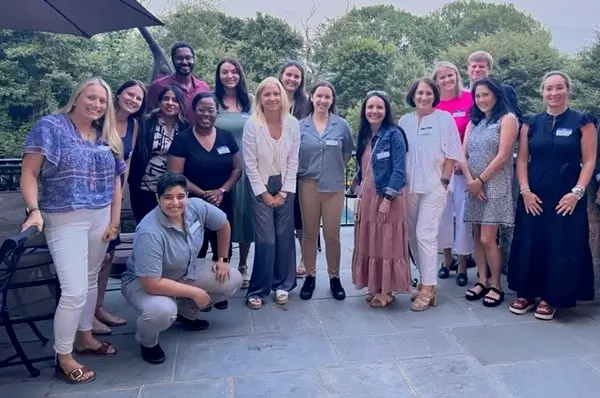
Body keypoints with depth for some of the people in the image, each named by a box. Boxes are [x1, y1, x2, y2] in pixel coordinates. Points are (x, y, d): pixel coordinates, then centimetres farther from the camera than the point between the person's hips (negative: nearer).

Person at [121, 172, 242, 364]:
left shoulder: (197, 207, -20)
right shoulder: (149, 233, -36)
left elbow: (224, 225, 2)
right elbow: (152, 284, -35)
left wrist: (222, 259, 5)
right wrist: (194, 292, -26)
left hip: (186, 271, 6)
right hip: (142, 282, -6)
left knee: (232, 280, -5)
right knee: (162, 312, -38)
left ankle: (186, 312, 18)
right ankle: (147, 341, 1)